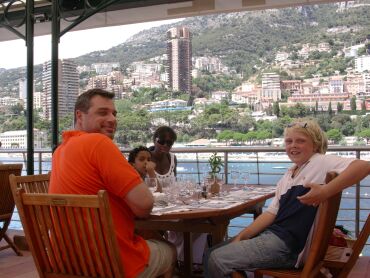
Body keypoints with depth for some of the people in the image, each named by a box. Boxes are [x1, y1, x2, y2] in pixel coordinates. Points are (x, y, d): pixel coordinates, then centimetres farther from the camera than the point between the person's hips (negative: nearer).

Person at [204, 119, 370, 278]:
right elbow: (271, 213, 11)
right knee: (212, 254, 6)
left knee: (216, 260, -15)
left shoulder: (320, 162, -6)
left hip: (288, 244, -8)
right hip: (270, 234, 8)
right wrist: (241, 237, 0)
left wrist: (325, 191, -31)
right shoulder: (287, 177, 17)